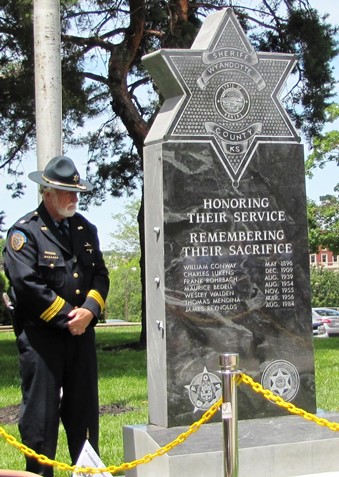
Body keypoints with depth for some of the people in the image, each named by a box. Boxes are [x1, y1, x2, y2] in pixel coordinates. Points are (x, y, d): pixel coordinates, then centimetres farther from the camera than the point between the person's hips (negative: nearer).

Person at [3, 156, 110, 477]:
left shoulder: (86, 229, 14)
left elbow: (100, 275, 11)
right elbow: (26, 283, -15)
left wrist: (89, 310, -8)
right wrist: (66, 317, -14)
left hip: (81, 332, 6)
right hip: (40, 335, -6)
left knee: (84, 408, 13)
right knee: (40, 411, 0)